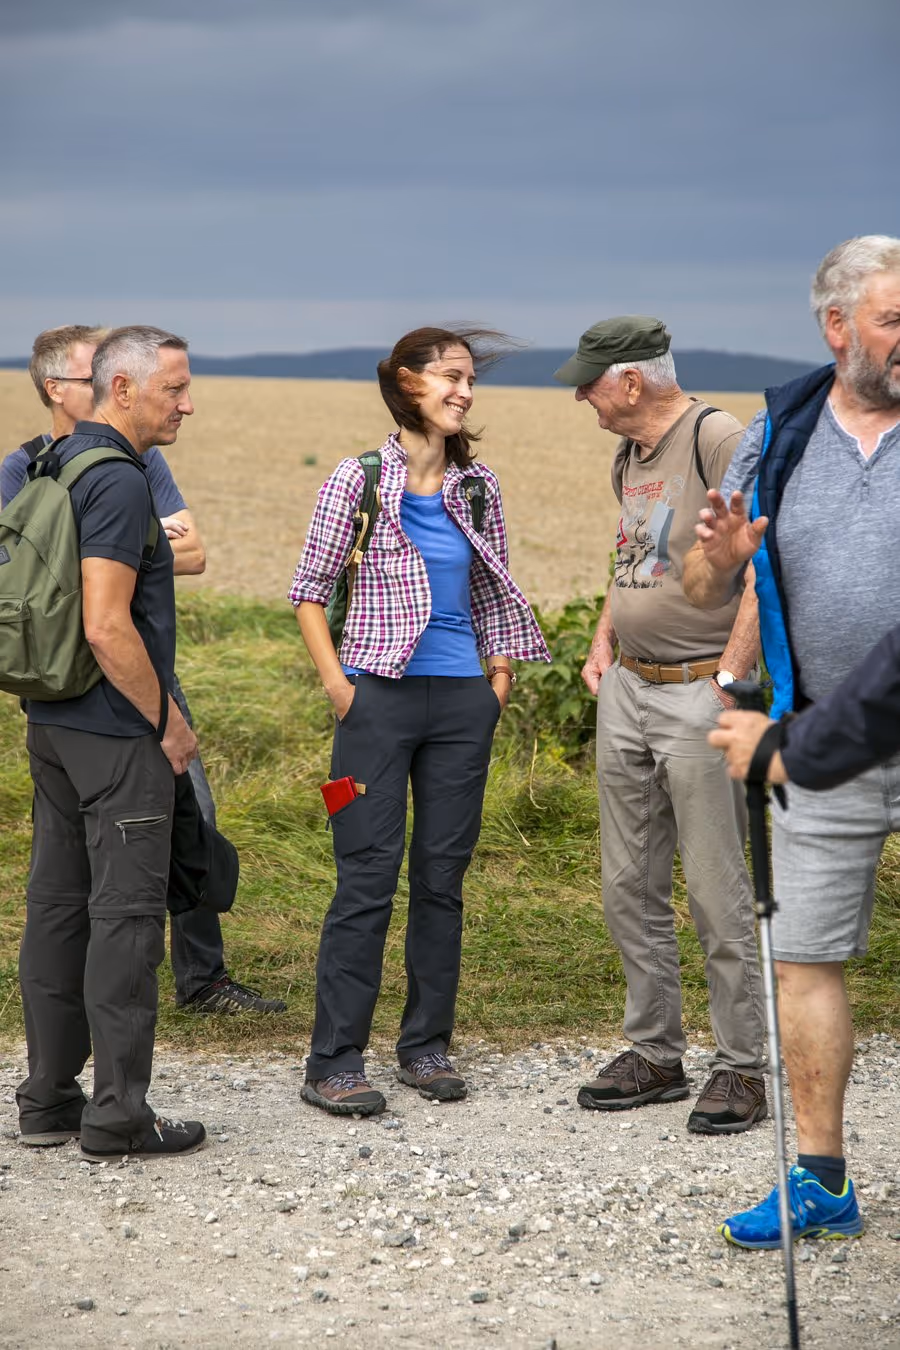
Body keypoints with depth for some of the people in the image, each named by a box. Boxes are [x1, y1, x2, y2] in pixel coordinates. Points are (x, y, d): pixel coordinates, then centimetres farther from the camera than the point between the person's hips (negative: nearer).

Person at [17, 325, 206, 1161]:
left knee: (58, 904, 12)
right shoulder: (119, 481, -18)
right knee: (125, 913, -4)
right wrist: (167, 720, -13)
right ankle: (117, 1115, -1)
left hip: (52, 722, 9)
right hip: (116, 732, -9)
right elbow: (106, 627, -24)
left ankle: (47, 1099, 18)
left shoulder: (50, 466, 11)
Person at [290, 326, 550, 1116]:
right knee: (369, 877, -6)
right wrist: (338, 685, -8)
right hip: (381, 697, -4)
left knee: (444, 875, 7)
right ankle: (333, 1063, 0)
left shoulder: (476, 486, 8)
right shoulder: (359, 479, -4)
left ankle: (427, 1046, 18)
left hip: (462, 702, 4)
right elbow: (310, 591, -1)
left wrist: (500, 679, 8)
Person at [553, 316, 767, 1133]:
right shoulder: (630, 456, 14)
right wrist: (603, 645, 16)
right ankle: (655, 1055, 22)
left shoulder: (719, 440, -14)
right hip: (627, 690, 9)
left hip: (699, 692, -9)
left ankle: (741, 1068, 7)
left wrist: (728, 681, -20)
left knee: (718, 894, -3)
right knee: (631, 889, 11)